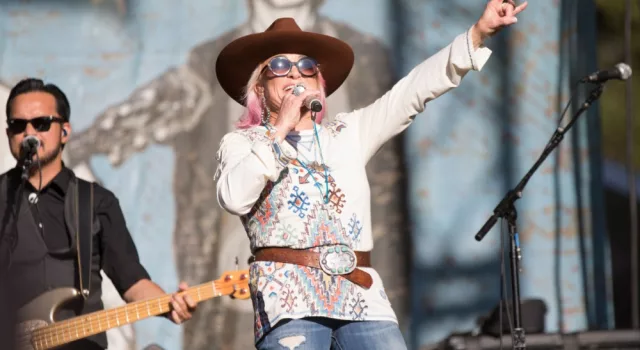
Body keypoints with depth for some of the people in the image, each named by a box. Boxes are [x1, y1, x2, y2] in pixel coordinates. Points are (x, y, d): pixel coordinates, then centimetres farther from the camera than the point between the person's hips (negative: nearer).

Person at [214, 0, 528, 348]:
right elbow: (234, 198, -9)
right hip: (288, 297, -4)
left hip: (361, 296, 4)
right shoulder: (241, 143, 12)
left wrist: (478, 33, 3)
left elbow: (414, 90, 13)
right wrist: (279, 130, -5)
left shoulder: (348, 134, 21)